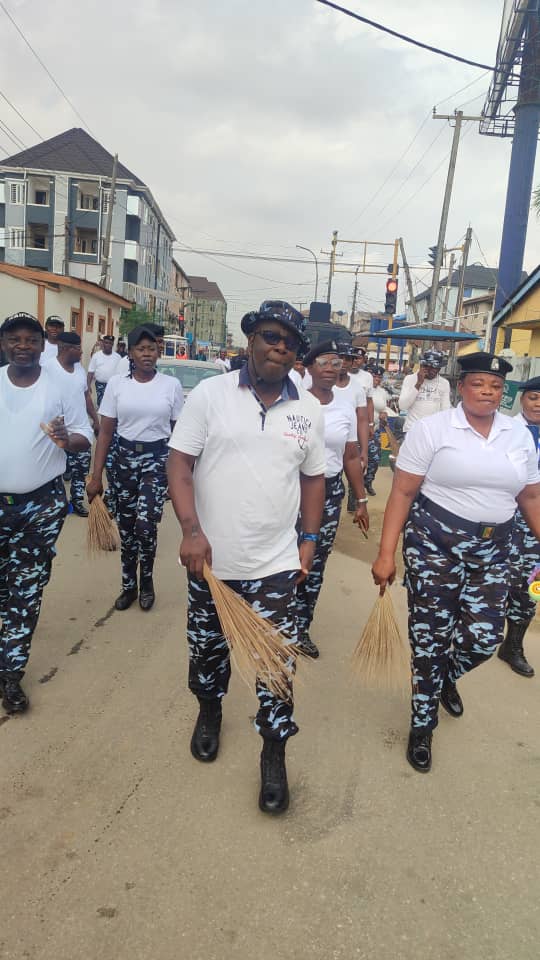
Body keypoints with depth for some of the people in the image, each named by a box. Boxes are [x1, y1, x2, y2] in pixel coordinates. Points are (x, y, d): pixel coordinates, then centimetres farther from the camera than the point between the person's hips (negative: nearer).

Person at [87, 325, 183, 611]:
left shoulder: (171, 384, -2)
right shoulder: (117, 383, 0)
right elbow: (105, 432, 1)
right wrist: (96, 476, -2)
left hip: (158, 458, -2)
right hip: (124, 458, 2)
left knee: (145, 524, -14)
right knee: (126, 527, 8)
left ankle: (146, 581, 12)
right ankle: (129, 586, 27)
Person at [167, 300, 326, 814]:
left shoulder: (309, 410, 2)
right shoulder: (209, 394, -6)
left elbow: (313, 478, 12)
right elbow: (179, 464, -8)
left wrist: (310, 538, 7)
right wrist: (191, 530, -18)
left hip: (275, 561, 1)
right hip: (210, 558, 0)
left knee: (276, 659, 3)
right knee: (207, 647, 19)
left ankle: (274, 750, 23)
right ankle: (209, 711, 47)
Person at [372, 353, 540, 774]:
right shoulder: (431, 429, -8)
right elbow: (403, 492, -9)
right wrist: (386, 554, -12)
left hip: (492, 550, 4)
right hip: (434, 544, -4)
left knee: (484, 637, 3)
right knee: (430, 636, 3)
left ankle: (447, 677, 40)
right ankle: (422, 724, 25)